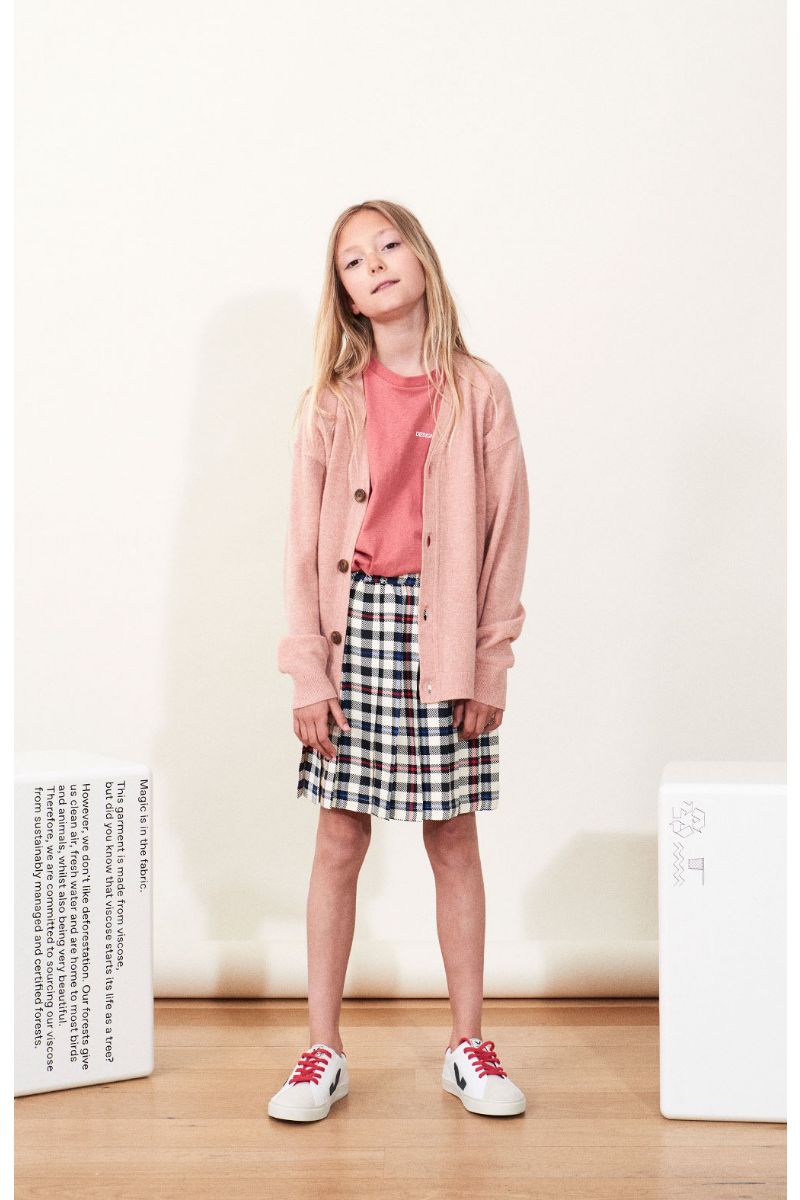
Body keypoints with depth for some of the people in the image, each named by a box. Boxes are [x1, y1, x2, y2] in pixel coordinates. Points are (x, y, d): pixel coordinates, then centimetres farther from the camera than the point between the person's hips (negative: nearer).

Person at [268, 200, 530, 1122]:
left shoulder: (479, 393, 2)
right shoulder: (330, 403, 3)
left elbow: (507, 534, 2)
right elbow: (303, 543, 2)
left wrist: (490, 664, -1)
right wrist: (308, 672, -4)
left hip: (445, 634, 0)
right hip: (354, 626, 0)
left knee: (454, 842, 7)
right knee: (339, 842, 4)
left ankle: (469, 1047, 18)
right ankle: (323, 1051, 13)